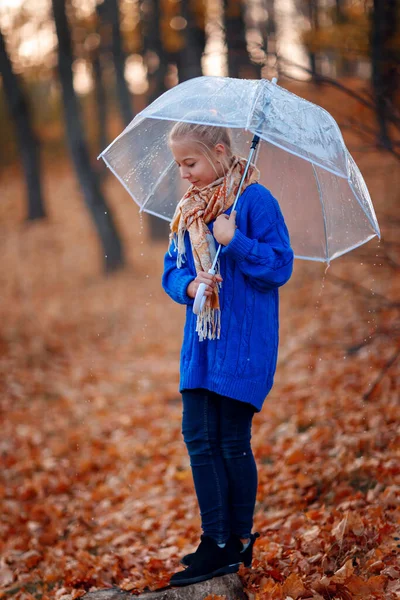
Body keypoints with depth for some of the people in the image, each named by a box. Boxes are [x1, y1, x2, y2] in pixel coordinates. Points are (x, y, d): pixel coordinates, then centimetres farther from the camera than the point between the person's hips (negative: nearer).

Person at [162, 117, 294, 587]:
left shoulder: (255, 200, -9)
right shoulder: (187, 209, 11)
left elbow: (280, 266, -12)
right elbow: (171, 268, 12)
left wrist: (235, 242, -23)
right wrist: (189, 285, -9)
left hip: (244, 340, -6)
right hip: (201, 338, 7)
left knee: (233, 441, 0)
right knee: (199, 437, 3)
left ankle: (238, 541, 14)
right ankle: (217, 541, 10)